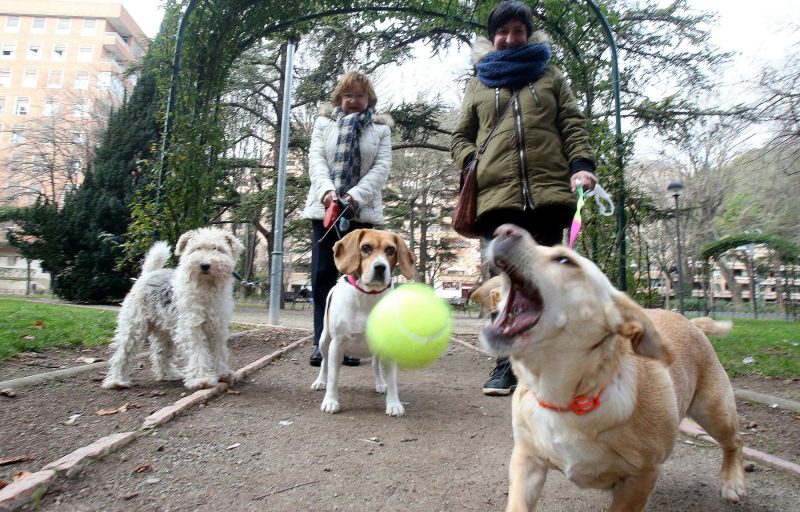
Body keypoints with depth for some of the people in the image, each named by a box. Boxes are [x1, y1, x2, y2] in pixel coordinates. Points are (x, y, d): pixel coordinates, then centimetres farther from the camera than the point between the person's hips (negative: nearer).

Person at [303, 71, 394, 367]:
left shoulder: (381, 129, 10)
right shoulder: (324, 123, 13)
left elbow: (382, 167, -3)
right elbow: (316, 159, 0)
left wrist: (354, 196, -19)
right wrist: (327, 191, -21)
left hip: (363, 212, -1)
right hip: (324, 208, 1)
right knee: (323, 276, -2)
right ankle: (322, 342, 3)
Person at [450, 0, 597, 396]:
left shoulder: (550, 76, 23)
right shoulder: (477, 84, 23)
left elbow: (572, 125, 13)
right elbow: (460, 137, 21)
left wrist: (581, 164, -5)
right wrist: (472, 163, -1)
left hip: (549, 192, 0)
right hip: (497, 195, 0)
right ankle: (507, 364, 5)